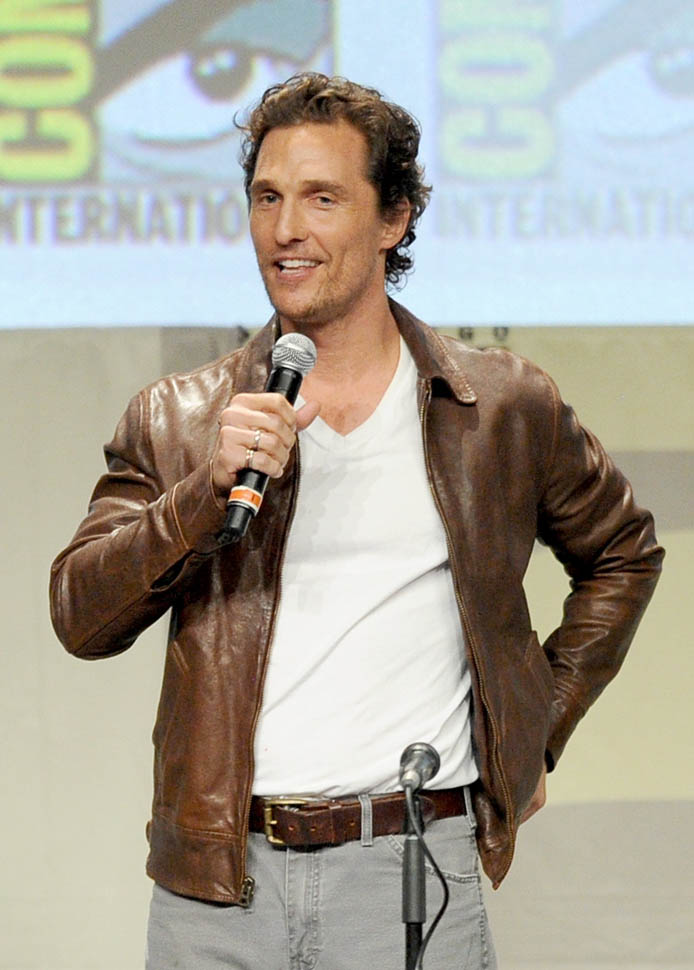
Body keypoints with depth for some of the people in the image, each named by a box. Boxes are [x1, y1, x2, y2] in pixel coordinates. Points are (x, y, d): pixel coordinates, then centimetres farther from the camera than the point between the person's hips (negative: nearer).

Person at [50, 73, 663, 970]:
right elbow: (81, 617, -1)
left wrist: (542, 727, 12)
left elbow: (621, 554, 21)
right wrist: (211, 488, -14)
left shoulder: (505, 408, 6)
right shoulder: (173, 421, 7)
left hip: (411, 871, -1)